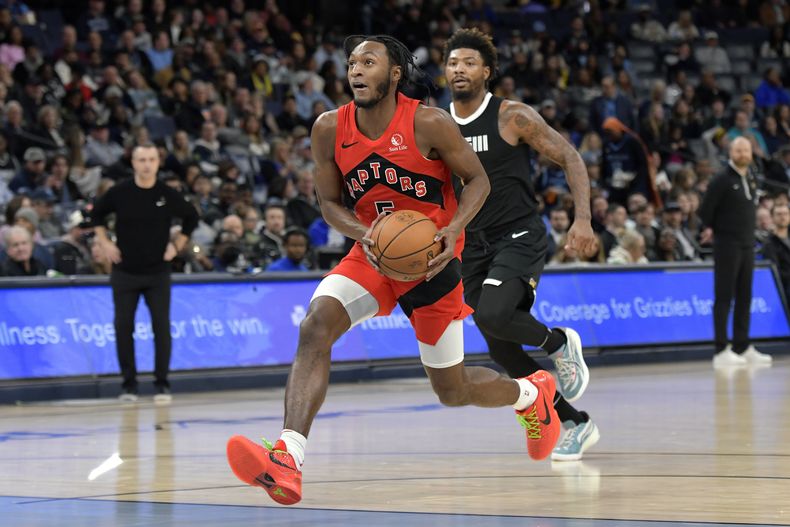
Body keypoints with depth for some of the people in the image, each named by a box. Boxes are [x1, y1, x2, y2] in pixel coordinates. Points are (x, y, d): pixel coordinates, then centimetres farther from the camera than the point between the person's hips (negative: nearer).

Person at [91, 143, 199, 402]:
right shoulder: (120, 193, -6)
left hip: (157, 272, 0)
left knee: (162, 326, -5)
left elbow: (191, 217, 11)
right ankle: (129, 384, 10)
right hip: (125, 271, 0)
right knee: (123, 327, 0)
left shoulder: (168, 195, -5)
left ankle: (162, 383, 4)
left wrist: (177, 245, 4)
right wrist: (104, 242, 2)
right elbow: (97, 213, 12)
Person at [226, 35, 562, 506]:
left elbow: (478, 179, -6)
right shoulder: (330, 129, -8)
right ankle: (287, 460, -38)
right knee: (315, 327, -27)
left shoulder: (429, 125, -17)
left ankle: (531, 392, 43)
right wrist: (364, 234, -17)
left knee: (453, 392, 8)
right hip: (374, 255, 3)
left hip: (432, 257, -3)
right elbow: (330, 201, 3)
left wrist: (454, 230, -23)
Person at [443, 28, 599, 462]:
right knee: (502, 352, 4)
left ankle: (559, 342, 1)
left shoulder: (513, 117, -9)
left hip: (519, 238, -6)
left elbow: (570, 158, -7)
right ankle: (576, 425, 20)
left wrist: (583, 219, -18)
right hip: (474, 247, 6)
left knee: (494, 316, -31)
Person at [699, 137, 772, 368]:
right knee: (724, 297, -6)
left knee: (744, 298, 9)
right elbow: (705, 210, -10)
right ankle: (722, 351, -6)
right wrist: (711, 229, 4)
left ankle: (742, 348, 14)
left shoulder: (751, 180, 11)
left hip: (747, 245, 7)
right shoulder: (722, 180, -11)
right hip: (727, 244, -7)